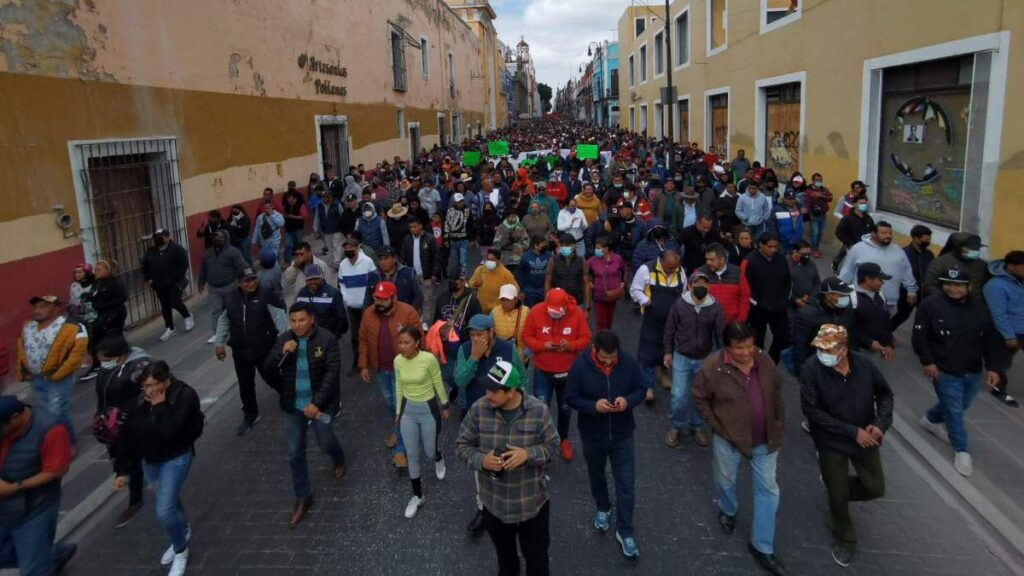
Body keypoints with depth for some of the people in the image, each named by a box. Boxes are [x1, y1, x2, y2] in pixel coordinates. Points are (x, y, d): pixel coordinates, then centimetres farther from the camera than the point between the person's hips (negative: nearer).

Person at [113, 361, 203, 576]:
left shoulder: (184, 396, -24)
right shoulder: (140, 399, -9)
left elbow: (168, 432, -33)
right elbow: (128, 434, -2)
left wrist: (160, 406, -26)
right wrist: (122, 470, 1)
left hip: (176, 458, -5)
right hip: (149, 460, 5)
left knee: (164, 511, -10)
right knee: (170, 501, 21)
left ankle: (181, 551, 15)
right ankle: (183, 532, 48)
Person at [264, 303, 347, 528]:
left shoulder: (327, 339, -16)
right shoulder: (283, 339, -3)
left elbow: (332, 373, -17)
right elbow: (268, 368, -3)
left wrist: (317, 403, -21)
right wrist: (282, 353, -22)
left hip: (319, 404, -3)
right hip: (293, 406, 3)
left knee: (325, 443, 12)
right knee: (295, 453, 8)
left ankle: (339, 460, 49)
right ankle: (303, 498, 25)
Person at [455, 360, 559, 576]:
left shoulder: (539, 410, -17)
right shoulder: (478, 409, -15)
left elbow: (553, 447, -8)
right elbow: (462, 445, -4)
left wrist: (528, 454, -27)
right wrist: (481, 460, -24)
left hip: (532, 501, -2)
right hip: (494, 501, 2)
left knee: (536, 554, 17)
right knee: (503, 550, 28)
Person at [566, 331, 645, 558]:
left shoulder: (629, 363, -15)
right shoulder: (580, 366, -20)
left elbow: (640, 390, -2)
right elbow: (571, 398, -12)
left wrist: (628, 401, -24)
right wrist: (594, 406, -29)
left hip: (622, 435, 0)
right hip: (592, 435, 0)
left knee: (626, 484, 4)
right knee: (596, 476, 24)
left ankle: (624, 531, 21)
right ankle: (602, 508, 52)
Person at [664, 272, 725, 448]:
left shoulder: (715, 307, -11)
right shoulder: (680, 304, -12)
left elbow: (721, 333, -7)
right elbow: (670, 329, -2)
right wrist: (668, 352, 1)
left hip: (704, 359, 1)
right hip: (681, 357, -1)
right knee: (679, 396, -2)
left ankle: (697, 426, 37)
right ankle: (675, 427, 22)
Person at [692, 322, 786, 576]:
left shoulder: (764, 361, -11)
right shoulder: (713, 367, -23)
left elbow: (776, 393, 4)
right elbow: (700, 397, -9)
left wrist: (779, 424, 6)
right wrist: (716, 424, -10)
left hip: (765, 438, 3)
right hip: (729, 438, -3)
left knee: (768, 490, 10)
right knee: (726, 481, 22)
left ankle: (762, 546, 25)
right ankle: (728, 511, 56)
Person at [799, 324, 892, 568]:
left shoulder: (864, 364, -15)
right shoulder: (811, 369, -25)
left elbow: (884, 393, 1)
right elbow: (811, 410, -22)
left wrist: (881, 423, -16)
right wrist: (852, 431, -23)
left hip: (865, 438, 3)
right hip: (831, 443, -3)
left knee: (875, 489, 13)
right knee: (838, 497, 11)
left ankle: (837, 487, 44)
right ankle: (845, 539, 40)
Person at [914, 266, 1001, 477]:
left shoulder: (980, 307, -1)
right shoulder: (931, 304, -14)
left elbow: (991, 340, 6)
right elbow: (919, 336, -11)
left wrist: (992, 367, 1)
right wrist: (927, 362, -16)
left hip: (973, 372, 5)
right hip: (945, 371, -5)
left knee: (961, 406, 23)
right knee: (954, 411, 2)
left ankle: (931, 419, 50)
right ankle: (962, 451, 20)